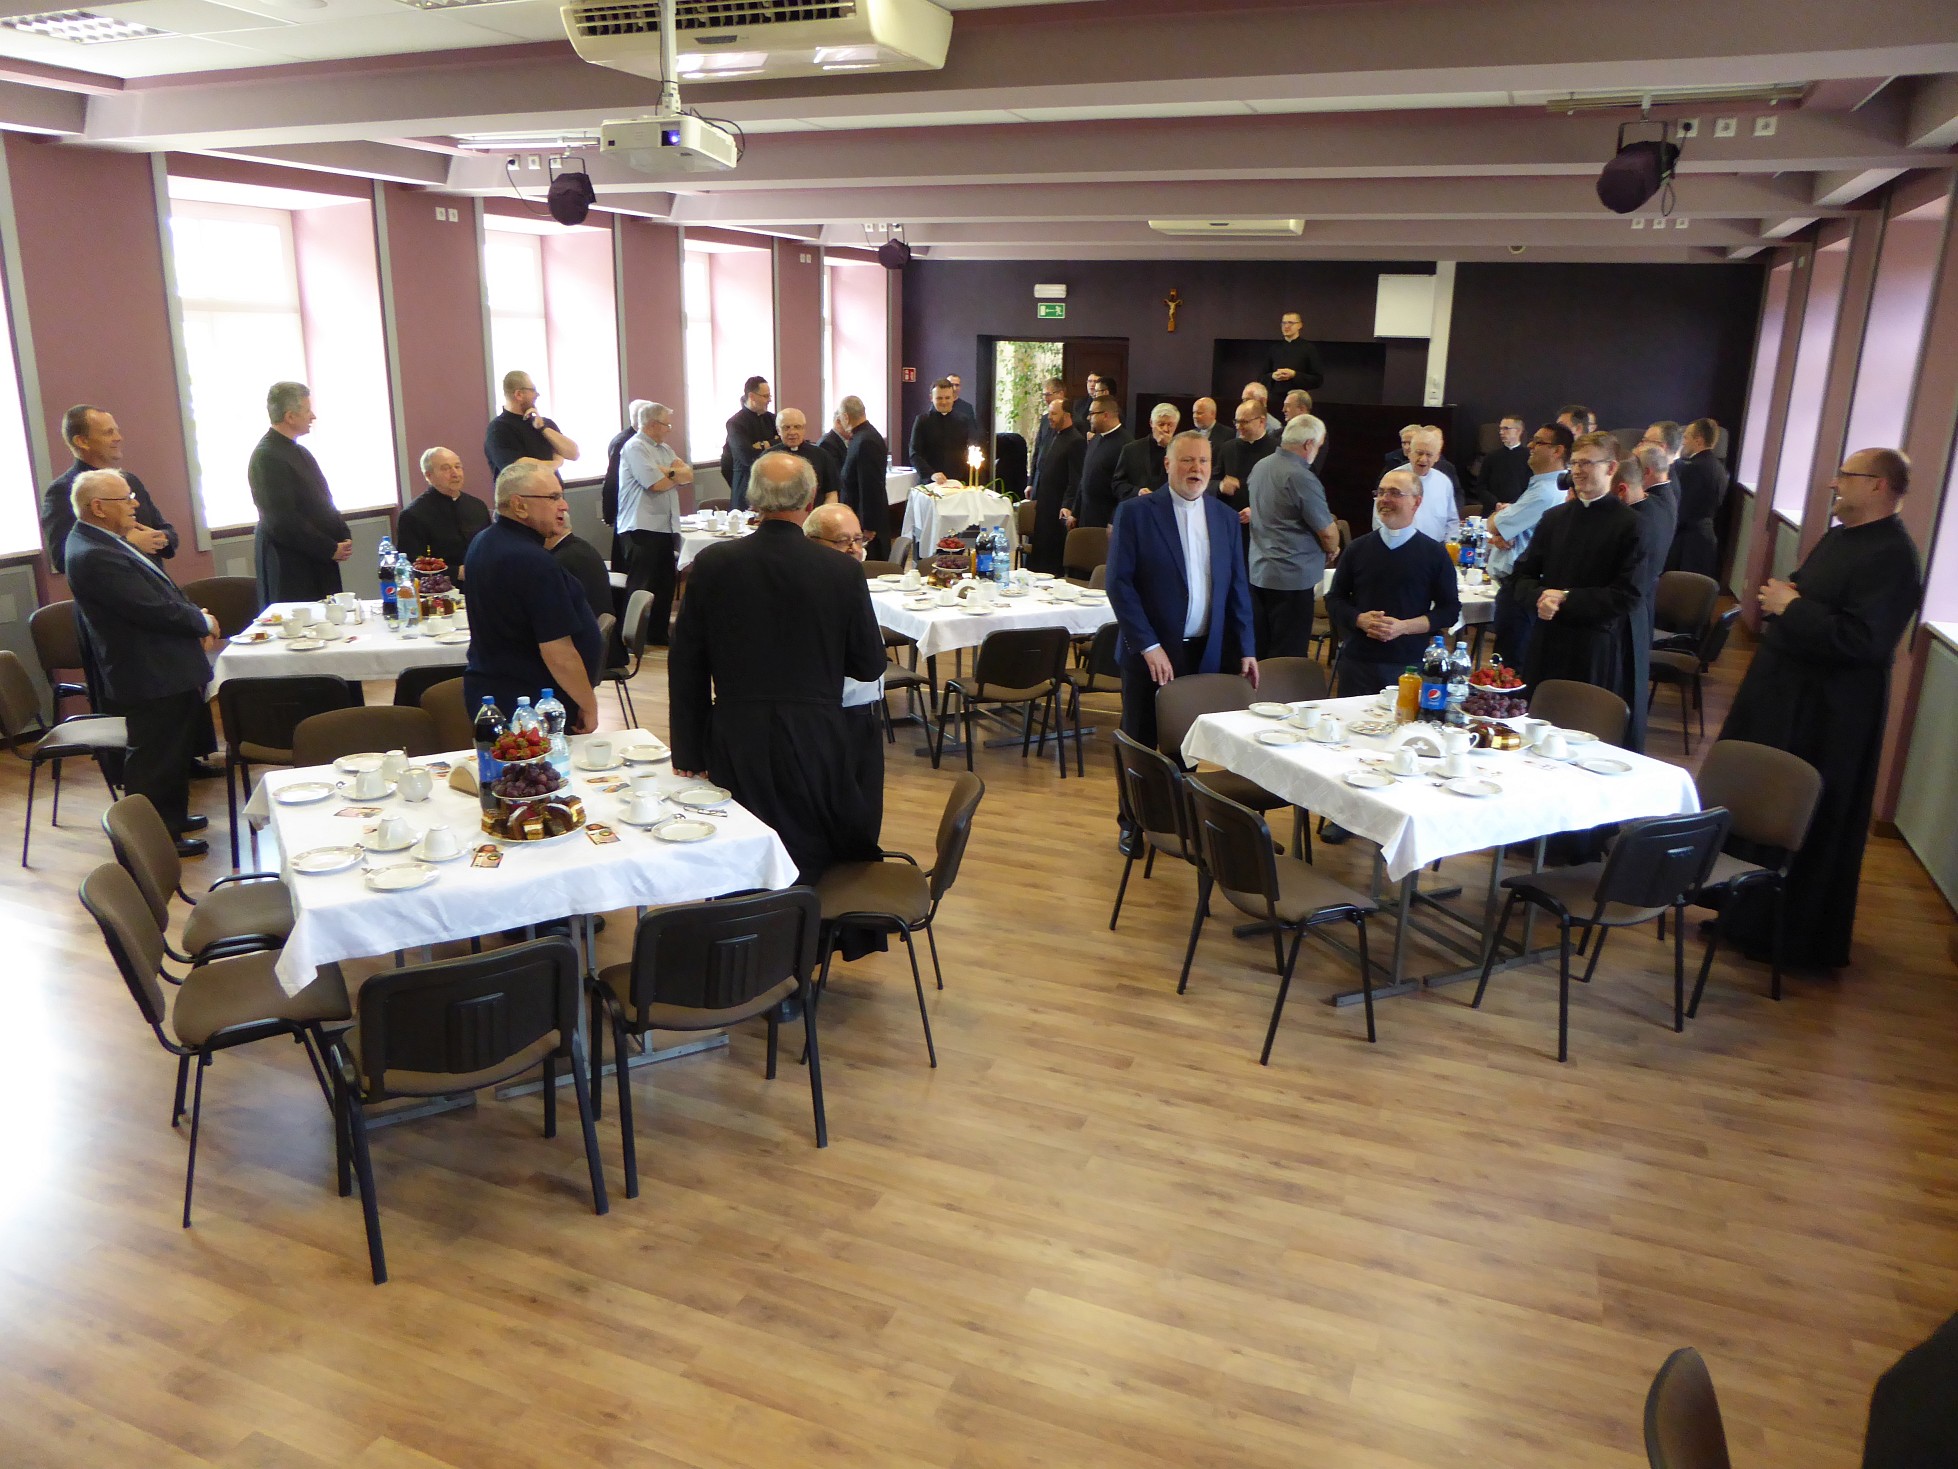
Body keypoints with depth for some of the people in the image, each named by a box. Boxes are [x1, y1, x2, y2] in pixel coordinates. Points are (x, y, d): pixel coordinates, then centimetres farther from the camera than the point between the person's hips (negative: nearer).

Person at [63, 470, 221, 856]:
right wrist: (202, 621, -9)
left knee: (176, 749, 24)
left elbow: (160, 591, 15)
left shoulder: (102, 541, 8)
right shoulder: (93, 556, -25)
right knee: (155, 759, 3)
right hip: (151, 677, -10)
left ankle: (173, 818, 40)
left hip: (166, 668, 10)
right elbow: (155, 609, -26)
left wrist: (196, 616, 0)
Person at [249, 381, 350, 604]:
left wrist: (344, 536, 4)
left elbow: (323, 501, 21)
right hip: (290, 567, -9)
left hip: (319, 564, 9)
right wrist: (331, 549, -15)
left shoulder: (299, 452, 15)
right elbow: (282, 521, -19)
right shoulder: (267, 457, -14)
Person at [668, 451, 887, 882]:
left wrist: (689, 751, 9)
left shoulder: (711, 564, -4)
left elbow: (685, 665, 0)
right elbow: (870, 666, 2)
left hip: (735, 743, 1)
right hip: (816, 742, 0)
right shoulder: (843, 572, -7)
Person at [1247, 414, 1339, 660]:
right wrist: (1332, 551, 6)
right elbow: (1327, 531, -15)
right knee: (1289, 657, 1)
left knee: (1260, 653, 15)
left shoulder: (1260, 466, 5)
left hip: (1258, 573, 8)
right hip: (1292, 578, -8)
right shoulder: (1301, 478, -20)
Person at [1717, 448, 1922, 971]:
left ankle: (1795, 937, 16)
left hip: (1823, 716, -10)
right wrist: (1781, 597, 1)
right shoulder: (1839, 536, 11)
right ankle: (1745, 909, 35)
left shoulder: (1891, 557, -21)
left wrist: (1791, 608, -20)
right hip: (1782, 693, 10)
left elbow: (1862, 639, -29)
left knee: (1803, 829, 1)